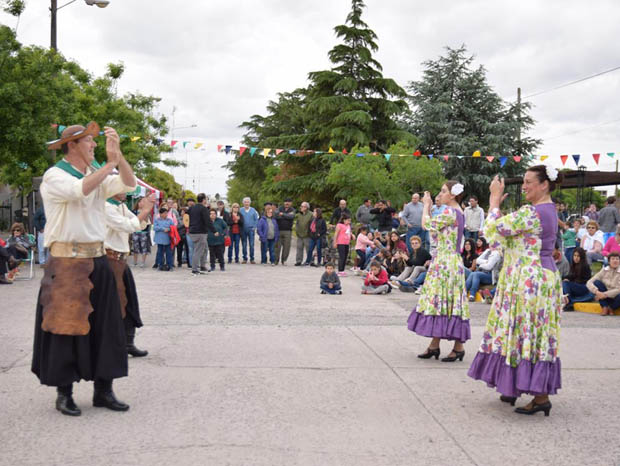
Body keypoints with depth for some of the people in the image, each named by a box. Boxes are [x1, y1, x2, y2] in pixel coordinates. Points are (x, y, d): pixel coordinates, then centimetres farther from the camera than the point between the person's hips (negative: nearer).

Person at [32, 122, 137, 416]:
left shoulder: (97, 174, 13)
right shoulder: (55, 177, -7)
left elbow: (128, 185, 0)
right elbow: (81, 190, -26)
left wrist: (118, 155, -11)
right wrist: (110, 163, -22)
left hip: (97, 262, 7)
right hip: (67, 263, -6)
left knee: (105, 326, 7)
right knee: (66, 327, -2)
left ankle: (103, 390, 16)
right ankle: (64, 393, 10)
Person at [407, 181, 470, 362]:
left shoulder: (449, 212, -15)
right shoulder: (458, 213, 14)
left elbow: (427, 224, -12)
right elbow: (434, 226, 15)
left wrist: (427, 206, 2)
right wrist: (430, 207, 17)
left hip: (445, 262, -10)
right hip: (447, 262, 10)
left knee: (439, 300, -6)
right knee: (440, 302, 11)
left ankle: (459, 346, 0)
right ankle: (434, 345, 17)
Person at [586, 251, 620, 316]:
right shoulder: (604, 271, -2)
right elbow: (589, 283, -11)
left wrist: (605, 294, -29)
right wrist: (597, 292, -30)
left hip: (615, 298, -2)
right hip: (604, 299, 2)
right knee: (596, 282, -21)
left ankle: (611, 308, -5)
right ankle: (604, 307, -17)